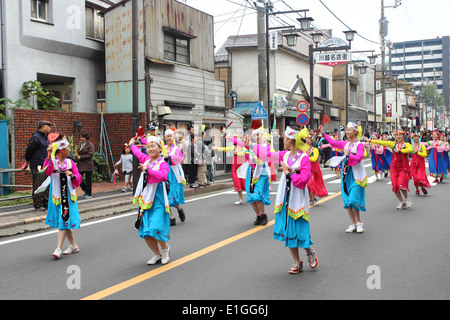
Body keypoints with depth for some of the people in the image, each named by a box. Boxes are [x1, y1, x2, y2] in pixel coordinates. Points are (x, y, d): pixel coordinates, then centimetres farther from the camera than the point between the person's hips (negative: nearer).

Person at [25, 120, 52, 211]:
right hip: (38, 167, -9)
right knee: (38, 186, -6)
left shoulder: (46, 138, 17)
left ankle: (46, 203, 19)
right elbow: (28, 151, -11)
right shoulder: (35, 138, -12)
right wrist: (28, 162, -1)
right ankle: (37, 205, -1)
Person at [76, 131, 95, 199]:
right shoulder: (79, 144, 14)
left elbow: (90, 155, -14)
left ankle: (89, 194, 13)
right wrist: (76, 155, -5)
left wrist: (80, 157, -17)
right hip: (80, 165, 6)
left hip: (88, 165, -6)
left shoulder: (90, 145, -7)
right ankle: (85, 190, 26)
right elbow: (77, 152, 20)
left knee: (88, 179, 1)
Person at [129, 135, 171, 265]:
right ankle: (157, 254, 24)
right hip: (145, 200, 7)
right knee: (145, 232, 5)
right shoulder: (145, 159, 10)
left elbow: (163, 175, -31)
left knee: (155, 229, -17)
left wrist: (148, 169, -26)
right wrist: (131, 144, 47)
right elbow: (137, 152, 33)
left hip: (158, 201, -6)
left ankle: (165, 248, 14)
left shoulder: (162, 163, -9)